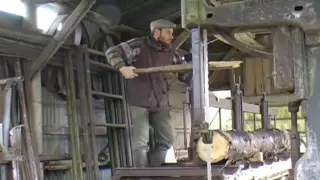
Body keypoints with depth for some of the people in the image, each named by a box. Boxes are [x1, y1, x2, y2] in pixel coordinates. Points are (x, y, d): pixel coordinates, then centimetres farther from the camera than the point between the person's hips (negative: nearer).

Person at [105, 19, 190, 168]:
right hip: (139, 102, -6)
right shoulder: (138, 45, -9)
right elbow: (112, 52, -11)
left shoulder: (170, 53, 7)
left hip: (160, 103, 6)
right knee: (141, 141, -3)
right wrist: (122, 67, -27)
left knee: (166, 139, 9)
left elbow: (185, 70, 13)